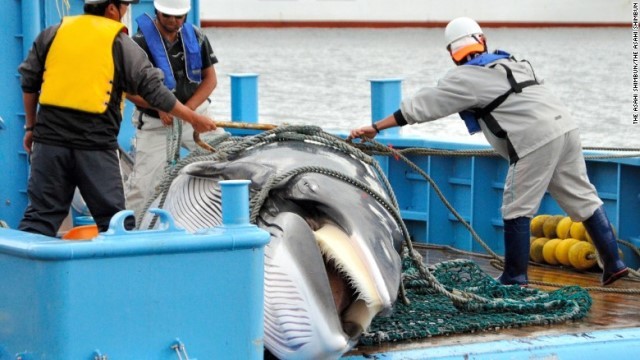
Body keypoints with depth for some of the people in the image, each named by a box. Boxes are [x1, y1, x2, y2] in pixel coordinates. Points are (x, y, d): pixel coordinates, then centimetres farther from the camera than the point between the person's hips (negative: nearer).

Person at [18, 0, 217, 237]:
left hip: (50, 138, 3)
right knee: (112, 217, 6)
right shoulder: (120, 43, 1)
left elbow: (29, 83, 14)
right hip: (96, 144, -3)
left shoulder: (52, 34, 11)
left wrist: (31, 127, 25)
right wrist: (193, 118, 10)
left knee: (41, 213, 7)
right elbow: (153, 90, 1)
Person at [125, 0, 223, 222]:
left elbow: (210, 79, 3)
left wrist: (189, 107, -12)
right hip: (155, 123, -4)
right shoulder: (141, 42, -14)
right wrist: (160, 107, -22)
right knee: (142, 185, -8)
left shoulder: (196, 37, 0)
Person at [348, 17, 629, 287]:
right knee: (583, 198, 12)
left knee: (517, 209, 3)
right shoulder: (508, 63, 23)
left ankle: (515, 278, 7)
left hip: (537, 140, -7)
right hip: (565, 126, 7)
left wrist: (375, 127, 8)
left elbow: (421, 106, 3)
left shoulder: (464, 79, 2)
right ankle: (613, 263, 14)